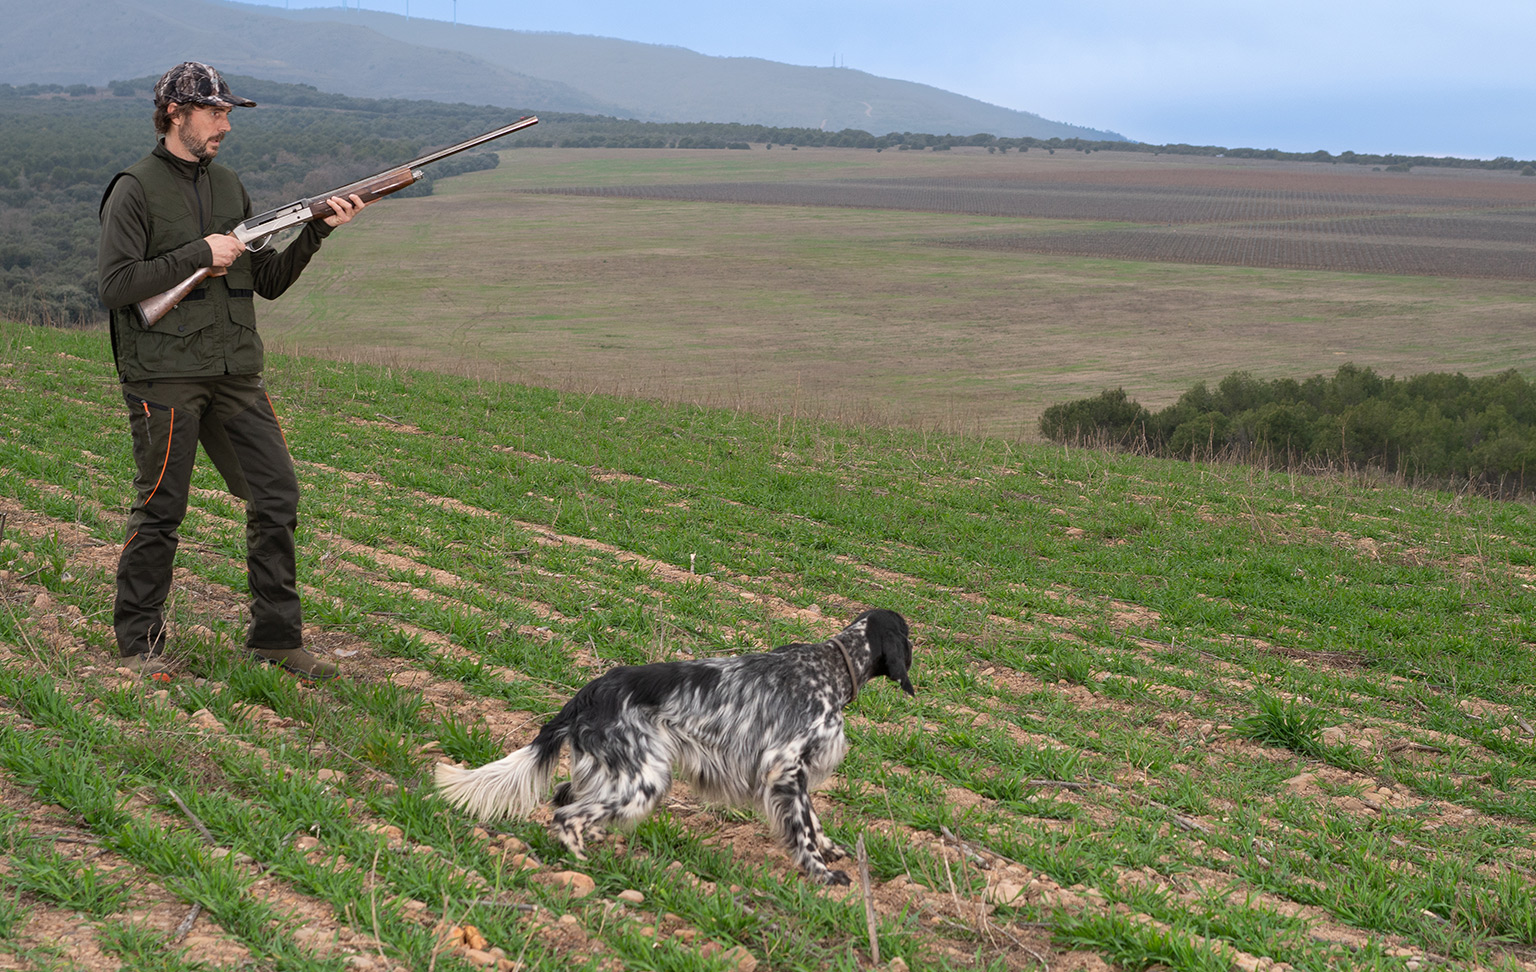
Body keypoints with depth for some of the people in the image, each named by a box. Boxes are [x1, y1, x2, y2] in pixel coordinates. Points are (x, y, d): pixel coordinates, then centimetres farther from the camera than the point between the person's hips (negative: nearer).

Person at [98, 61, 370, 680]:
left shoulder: (229, 186, 15)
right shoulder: (135, 190, -5)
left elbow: (269, 282, 15)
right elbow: (116, 286, -14)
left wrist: (318, 231, 1)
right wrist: (199, 254, -14)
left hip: (236, 373, 6)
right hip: (165, 377, -6)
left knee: (277, 496, 2)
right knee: (160, 510, 1)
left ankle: (276, 636, 12)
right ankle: (138, 642, 15)